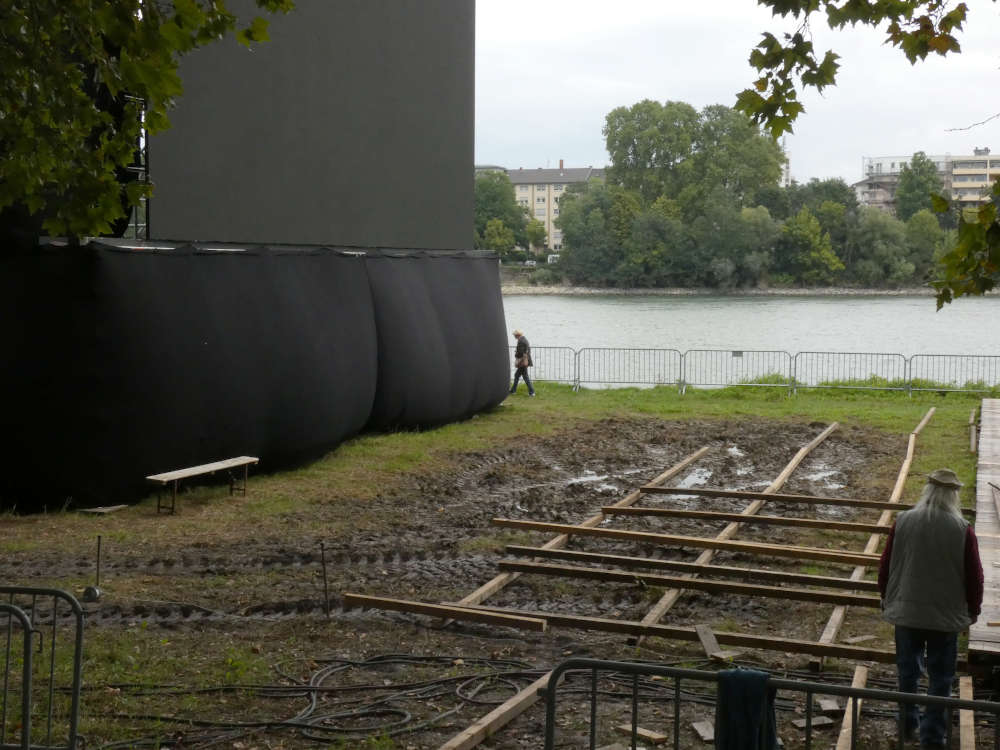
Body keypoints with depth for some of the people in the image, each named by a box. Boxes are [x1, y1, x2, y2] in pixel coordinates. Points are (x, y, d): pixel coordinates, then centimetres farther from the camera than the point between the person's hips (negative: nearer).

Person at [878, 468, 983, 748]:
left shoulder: (903, 522, -8)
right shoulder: (963, 530, -14)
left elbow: (885, 565, 0)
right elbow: (975, 576, -7)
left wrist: (887, 598, 16)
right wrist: (973, 610, 10)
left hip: (906, 611, 2)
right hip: (946, 616, -2)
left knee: (907, 670, 19)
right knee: (940, 676, 10)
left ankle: (908, 723, 32)